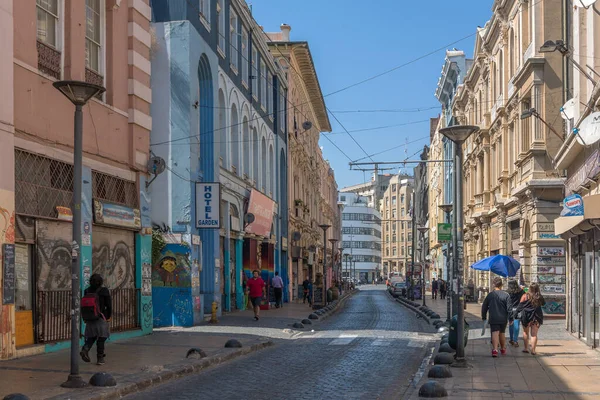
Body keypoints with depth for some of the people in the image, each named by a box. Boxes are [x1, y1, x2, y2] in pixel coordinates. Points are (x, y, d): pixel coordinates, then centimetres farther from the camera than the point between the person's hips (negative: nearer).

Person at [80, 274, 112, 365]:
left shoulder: (87, 291, 0)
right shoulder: (104, 291, -11)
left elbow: (84, 305, 3)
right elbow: (109, 305, -7)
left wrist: (85, 318, 11)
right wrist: (109, 316, 6)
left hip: (89, 319, 4)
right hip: (100, 318, -4)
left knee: (91, 337, 17)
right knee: (101, 338, 6)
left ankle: (85, 349, -7)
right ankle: (100, 358, 8)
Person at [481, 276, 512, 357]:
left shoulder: (490, 295, 0)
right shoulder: (506, 295, -4)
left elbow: (484, 307, 6)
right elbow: (509, 308, -6)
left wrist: (484, 317, 16)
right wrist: (510, 318, 2)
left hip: (493, 319, -1)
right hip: (503, 319, 1)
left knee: (495, 333, -8)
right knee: (502, 333, 18)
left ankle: (495, 349, -27)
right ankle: (503, 349, 33)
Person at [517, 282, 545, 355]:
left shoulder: (525, 296, -8)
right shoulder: (540, 297, -2)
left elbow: (520, 306, -6)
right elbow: (543, 303, 18)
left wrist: (517, 313, 3)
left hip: (526, 317, -1)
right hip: (536, 318, 1)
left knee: (526, 332, 16)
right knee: (534, 334, 4)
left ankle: (526, 348, 19)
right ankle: (533, 349, -3)